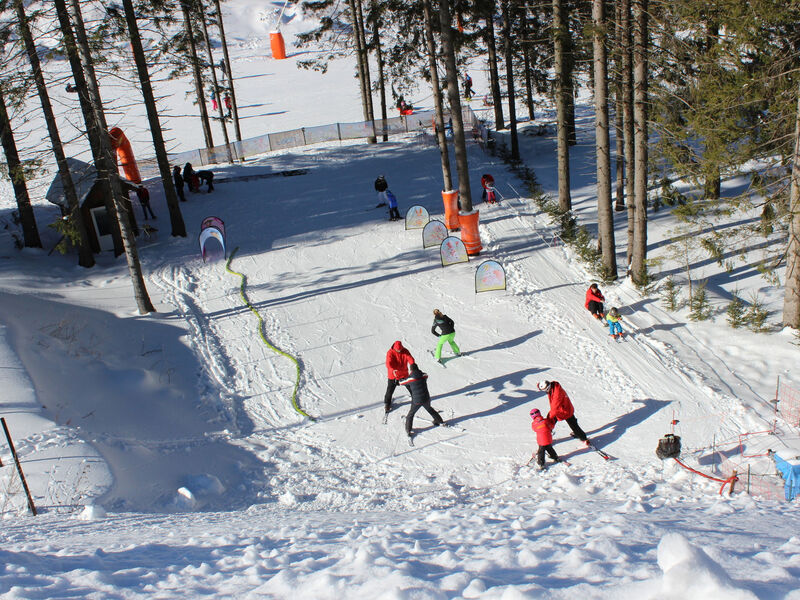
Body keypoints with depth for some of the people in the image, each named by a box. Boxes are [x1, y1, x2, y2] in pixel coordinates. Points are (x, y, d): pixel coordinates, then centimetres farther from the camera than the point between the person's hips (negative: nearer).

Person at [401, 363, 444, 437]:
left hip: (416, 401, -3)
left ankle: (408, 431, 14)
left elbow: (401, 383, 2)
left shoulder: (410, 379, -16)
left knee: (411, 414, 15)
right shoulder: (424, 375, -8)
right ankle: (439, 421, 45)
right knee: (430, 409, 30)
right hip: (426, 399, 3)